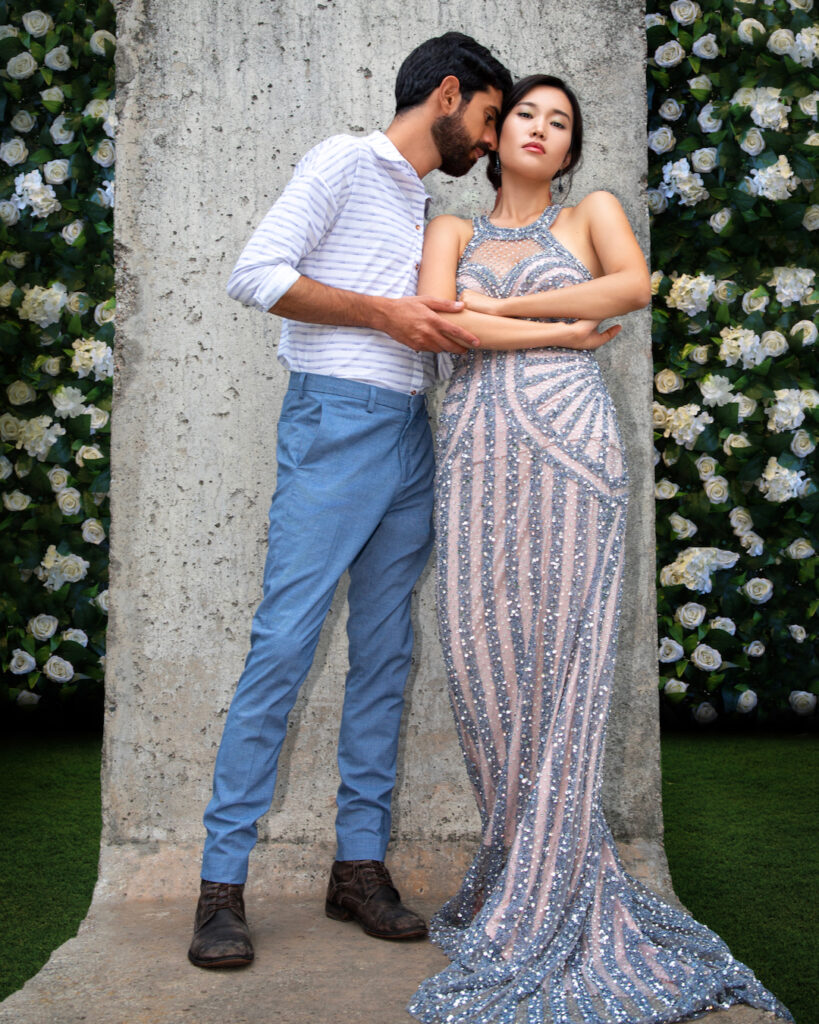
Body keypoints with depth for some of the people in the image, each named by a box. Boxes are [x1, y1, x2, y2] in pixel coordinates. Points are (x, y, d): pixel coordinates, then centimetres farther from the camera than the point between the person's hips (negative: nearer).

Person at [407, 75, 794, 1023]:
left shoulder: (593, 213, 17)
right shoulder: (452, 231, 20)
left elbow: (637, 282, -5)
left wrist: (496, 306, -2)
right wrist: (569, 324, -3)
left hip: (569, 447, -2)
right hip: (476, 455, 3)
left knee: (560, 663, -7)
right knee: (483, 659, -3)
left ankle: (540, 921, 0)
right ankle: (538, 864, 16)